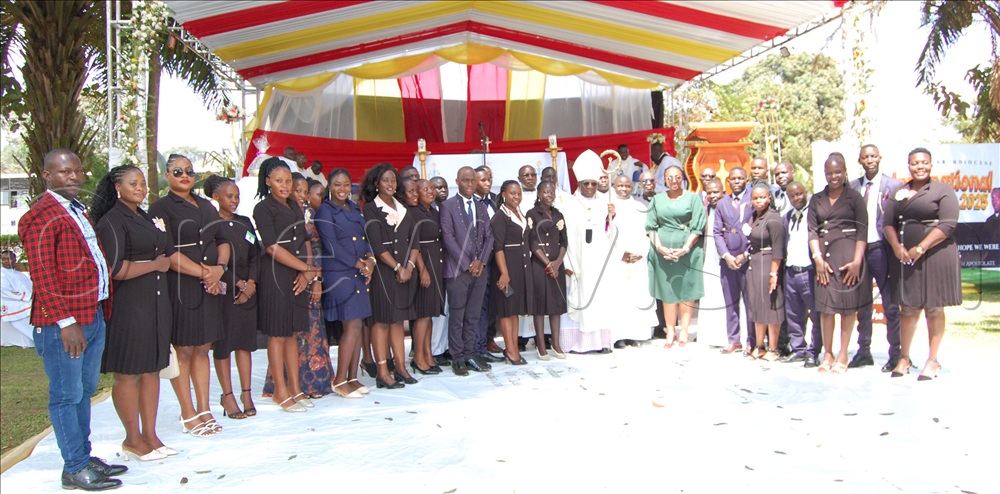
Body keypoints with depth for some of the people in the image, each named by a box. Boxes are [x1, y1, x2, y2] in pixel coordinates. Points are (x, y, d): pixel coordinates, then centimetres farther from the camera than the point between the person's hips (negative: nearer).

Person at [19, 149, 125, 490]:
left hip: (93, 315, 9)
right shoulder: (42, 216, -11)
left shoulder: (77, 211, 19)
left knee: (84, 391, 16)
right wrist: (65, 322, -22)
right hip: (64, 323, -9)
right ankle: (74, 469, 9)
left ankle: (84, 457, 27)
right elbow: (42, 276, -17)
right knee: (66, 395, 1)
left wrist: (104, 307, 15)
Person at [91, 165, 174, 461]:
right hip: (128, 304, -8)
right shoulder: (112, 221, -8)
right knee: (129, 374, -1)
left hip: (155, 301, 9)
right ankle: (133, 440, 10)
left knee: (152, 369, 10)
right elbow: (115, 270, -18)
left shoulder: (144, 218, 18)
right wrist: (156, 265, -7)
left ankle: (150, 435, 18)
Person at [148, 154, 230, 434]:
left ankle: (204, 410, 17)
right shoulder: (160, 209, -3)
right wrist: (203, 273, -14)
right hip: (180, 288, -6)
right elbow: (169, 253, -12)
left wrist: (219, 268, -5)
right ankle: (188, 414, 9)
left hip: (210, 286, 6)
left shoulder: (206, 206, 17)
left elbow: (223, 240, 14)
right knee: (182, 350, 0)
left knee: (202, 348, 10)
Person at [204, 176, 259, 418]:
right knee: (223, 344, 0)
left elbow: (255, 255, 10)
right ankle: (227, 396, 6)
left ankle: (246, 394, 11)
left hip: (248, 290, 5)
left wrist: (251, 283, -4)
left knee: (245, 341, 6)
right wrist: (238, 284, -10)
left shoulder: (244, 222, 14)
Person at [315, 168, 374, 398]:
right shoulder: (325, 211, -4)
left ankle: (352, 378, 14)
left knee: (357, 326, 7)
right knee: (352, 325, -10)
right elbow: (331, 245, -10)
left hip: (360, 273, 7)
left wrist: (370, 258, -2)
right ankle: (339, 381, 0)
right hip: (339, 274, -7)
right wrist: (356, 263, -11)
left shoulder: (354, 209, 17)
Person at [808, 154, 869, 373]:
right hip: (824, 255, 3)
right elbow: (812, 230, 6)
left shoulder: (854, 197, 3)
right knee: (825, 304, 1)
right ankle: (827, 353, 9)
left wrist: (857, 261, -12)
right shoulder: (817, 199, 12)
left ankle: (843, 354, 8)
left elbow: (862, 230, -3)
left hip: (848, 254, -3)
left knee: (848, 304, 1)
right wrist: (817, 257, -7)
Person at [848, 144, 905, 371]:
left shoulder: (894, 185, -2)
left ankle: (896, 354, 9)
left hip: (882, 249, -4)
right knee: (862, 304, 11)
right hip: (858, 249, 4)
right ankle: (864, 352, 19)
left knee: (890, 304, 1)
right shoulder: (852, 187, 9)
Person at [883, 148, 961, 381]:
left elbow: (948, 224, -11)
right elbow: (888, 223, 8)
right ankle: (904, 357, 13)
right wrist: (897, 247, -10)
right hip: (905, 257, 4)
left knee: (933, 308, 2)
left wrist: (920, 249, -15)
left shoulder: (943, 190, -1)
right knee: (909, 308, 7)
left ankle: (933, 360, 10)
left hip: (935, 256, -4)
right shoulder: (898, 193, 13)